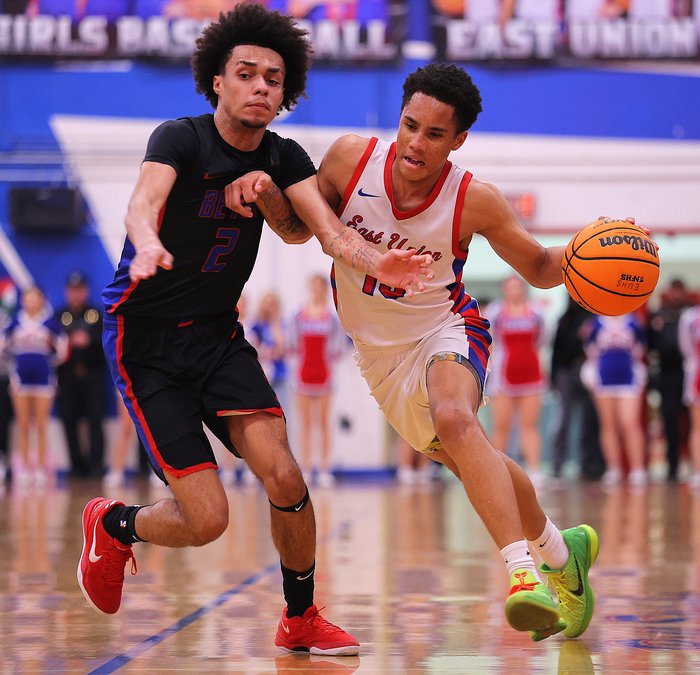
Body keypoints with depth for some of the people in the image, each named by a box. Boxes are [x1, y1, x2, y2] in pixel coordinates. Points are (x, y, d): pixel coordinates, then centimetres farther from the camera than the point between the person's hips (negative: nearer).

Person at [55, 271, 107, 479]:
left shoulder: (97, 314, 10)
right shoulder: (59, 316, 10)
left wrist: (89, 340, -13)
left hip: (92, 375, -1)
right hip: (67, 377, 1)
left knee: (95, 420, -8)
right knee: (69, 421, -1)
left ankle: (96, 464, -8)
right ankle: (77, 464, 6)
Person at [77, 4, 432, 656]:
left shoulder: (283, 159, 1)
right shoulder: (180, 138, -15)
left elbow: (329, 232, -13)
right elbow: (143, 201, -35)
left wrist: (375, 262, -35)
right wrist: (148, 244, -59)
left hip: (217, 334, 5)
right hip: (145, 340, -5)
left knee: (283, 477, -14)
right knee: (206, 518, -11)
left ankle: (301, 619, 8)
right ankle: (114, 525, 22)